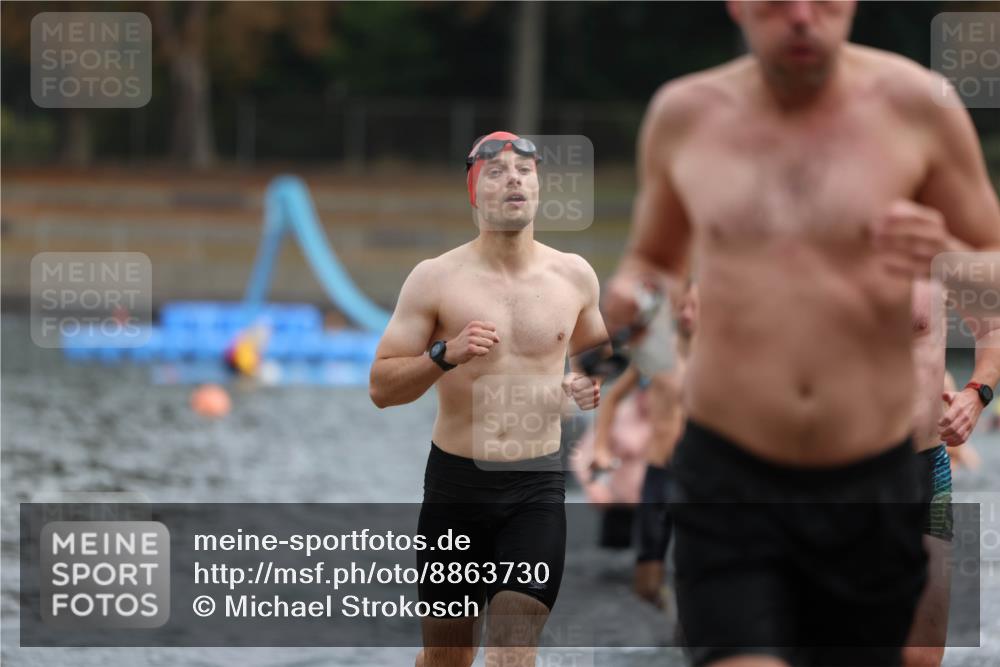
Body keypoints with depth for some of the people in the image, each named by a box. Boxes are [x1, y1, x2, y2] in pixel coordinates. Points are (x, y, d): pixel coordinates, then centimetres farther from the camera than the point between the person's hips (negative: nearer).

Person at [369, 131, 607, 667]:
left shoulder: (573, 276, 3)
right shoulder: (435, 279, -4)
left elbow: (596, 352, 23)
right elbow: (381, 387, -4)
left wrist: (594, 385, -1)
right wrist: (444, 355, -21)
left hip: (537, 487, 0)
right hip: (455, 482, 0)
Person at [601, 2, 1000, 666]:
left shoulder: (915, 105, -2)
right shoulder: (684, 115, 4)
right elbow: (654, 258, 21)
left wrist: (943, 257, -18)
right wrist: (628, 294, -4)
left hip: (873, 491, 0)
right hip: (728, 487, 0)